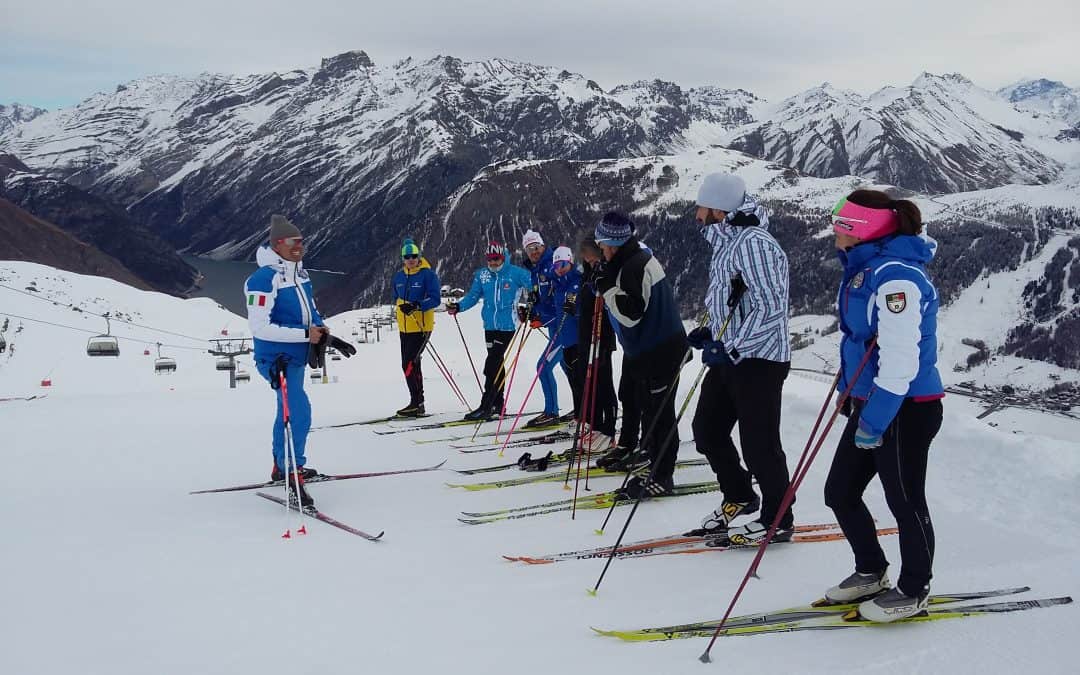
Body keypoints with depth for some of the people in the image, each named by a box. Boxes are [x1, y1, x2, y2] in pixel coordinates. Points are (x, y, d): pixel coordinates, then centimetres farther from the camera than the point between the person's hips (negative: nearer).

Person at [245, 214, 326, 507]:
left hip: (297, 355, 10)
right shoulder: (264, 278, -22)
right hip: (275, 358, -10)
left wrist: (321, 328, 0)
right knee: (298, 411, -21)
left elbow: (309, 308, 20)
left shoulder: (299, 272, 5)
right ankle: (294, 481, -16)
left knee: (287, 410, 23)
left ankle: (281, 466, 42)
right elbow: (260, 327, -26)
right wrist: (305, 334, -26)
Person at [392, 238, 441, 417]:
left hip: (421, 327, -7)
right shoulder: (399, 276, 11)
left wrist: (416, 306, -26)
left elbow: (435, 299, -15)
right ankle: (418, 405, 20)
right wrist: (401, 307, 7)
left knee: (409, 364, -14)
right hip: (404, 327, 8)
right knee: (412, 365, 12)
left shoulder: (428, 274, -9)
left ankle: (416, 402, -8)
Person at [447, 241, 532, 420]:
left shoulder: (516, 273, -6)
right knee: (496, 364, 15)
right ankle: (498, 404, 25)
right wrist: (457, 307, -7)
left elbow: (534, 286, -4)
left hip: (507, 325, -5)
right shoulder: (482, 275, 8)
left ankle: (486, 406, -10)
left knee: (492, 366, -12)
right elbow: (473, 296, 9)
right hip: (490, 325, 5)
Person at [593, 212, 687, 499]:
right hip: (649, 350, 11)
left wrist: (607, 286, -23)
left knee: (658, 414, -4)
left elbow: (630, 313, -26)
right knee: (652, 411, 15)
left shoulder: (634, 267, -20)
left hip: (659, 353, -11)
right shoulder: (637, 258, 13)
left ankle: (662, 477, 2)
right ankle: (658, 470, 23)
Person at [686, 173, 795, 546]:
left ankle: (777, 521, 14)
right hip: (729, 356, 10)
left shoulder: (753, 242, -18)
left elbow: (770, 308, -24)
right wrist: (711, 332, 13)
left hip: (758, 360, -10)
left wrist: (730, 347, -26)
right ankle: (739, 497, 33)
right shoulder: (727, 243, 14)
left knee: (758, 444, -2)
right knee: (707, 430, 15)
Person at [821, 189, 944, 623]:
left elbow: (901, 358, -26)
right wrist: (851, 393, 24)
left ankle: (914, 591, 25)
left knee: (905, 502, 7)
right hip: (870, 404, 10)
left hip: (905, 410, -10)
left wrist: (874, 421, -22)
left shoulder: (896, 276, -22)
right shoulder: (866, 268, 9)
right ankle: (871, 572, 34)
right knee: (839, 493, 14)